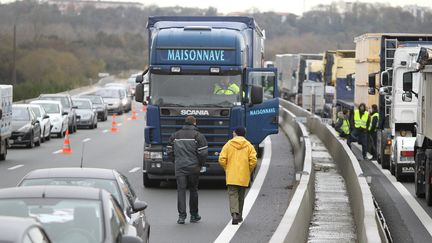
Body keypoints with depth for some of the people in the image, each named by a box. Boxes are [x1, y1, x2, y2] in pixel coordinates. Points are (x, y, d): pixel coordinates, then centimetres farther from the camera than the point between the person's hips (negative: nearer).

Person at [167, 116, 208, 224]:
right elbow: (203, 152, -10)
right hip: (193, 167, -2)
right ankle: (194, 215, 19)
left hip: (179, 167, 2)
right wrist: (200, 164, 4)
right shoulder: (198, 136, -5)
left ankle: (182, 215, -9)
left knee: (181, 190, 1)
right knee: (193, 190, 11)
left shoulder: (176, 135, 7)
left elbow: (170, 150, 9)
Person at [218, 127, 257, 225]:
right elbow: (253, 161, -7)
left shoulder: (228, 145, -1)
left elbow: (222, 160, -6)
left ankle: (234, 214, -23)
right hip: (244, 176, 2)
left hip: (231, 176, -2)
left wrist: (227, 169, 10)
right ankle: (239, 216, 24)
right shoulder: (249, 146, 1)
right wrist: (249, 171, 8)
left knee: (233, 195, -3)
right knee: (241, 196, 15)